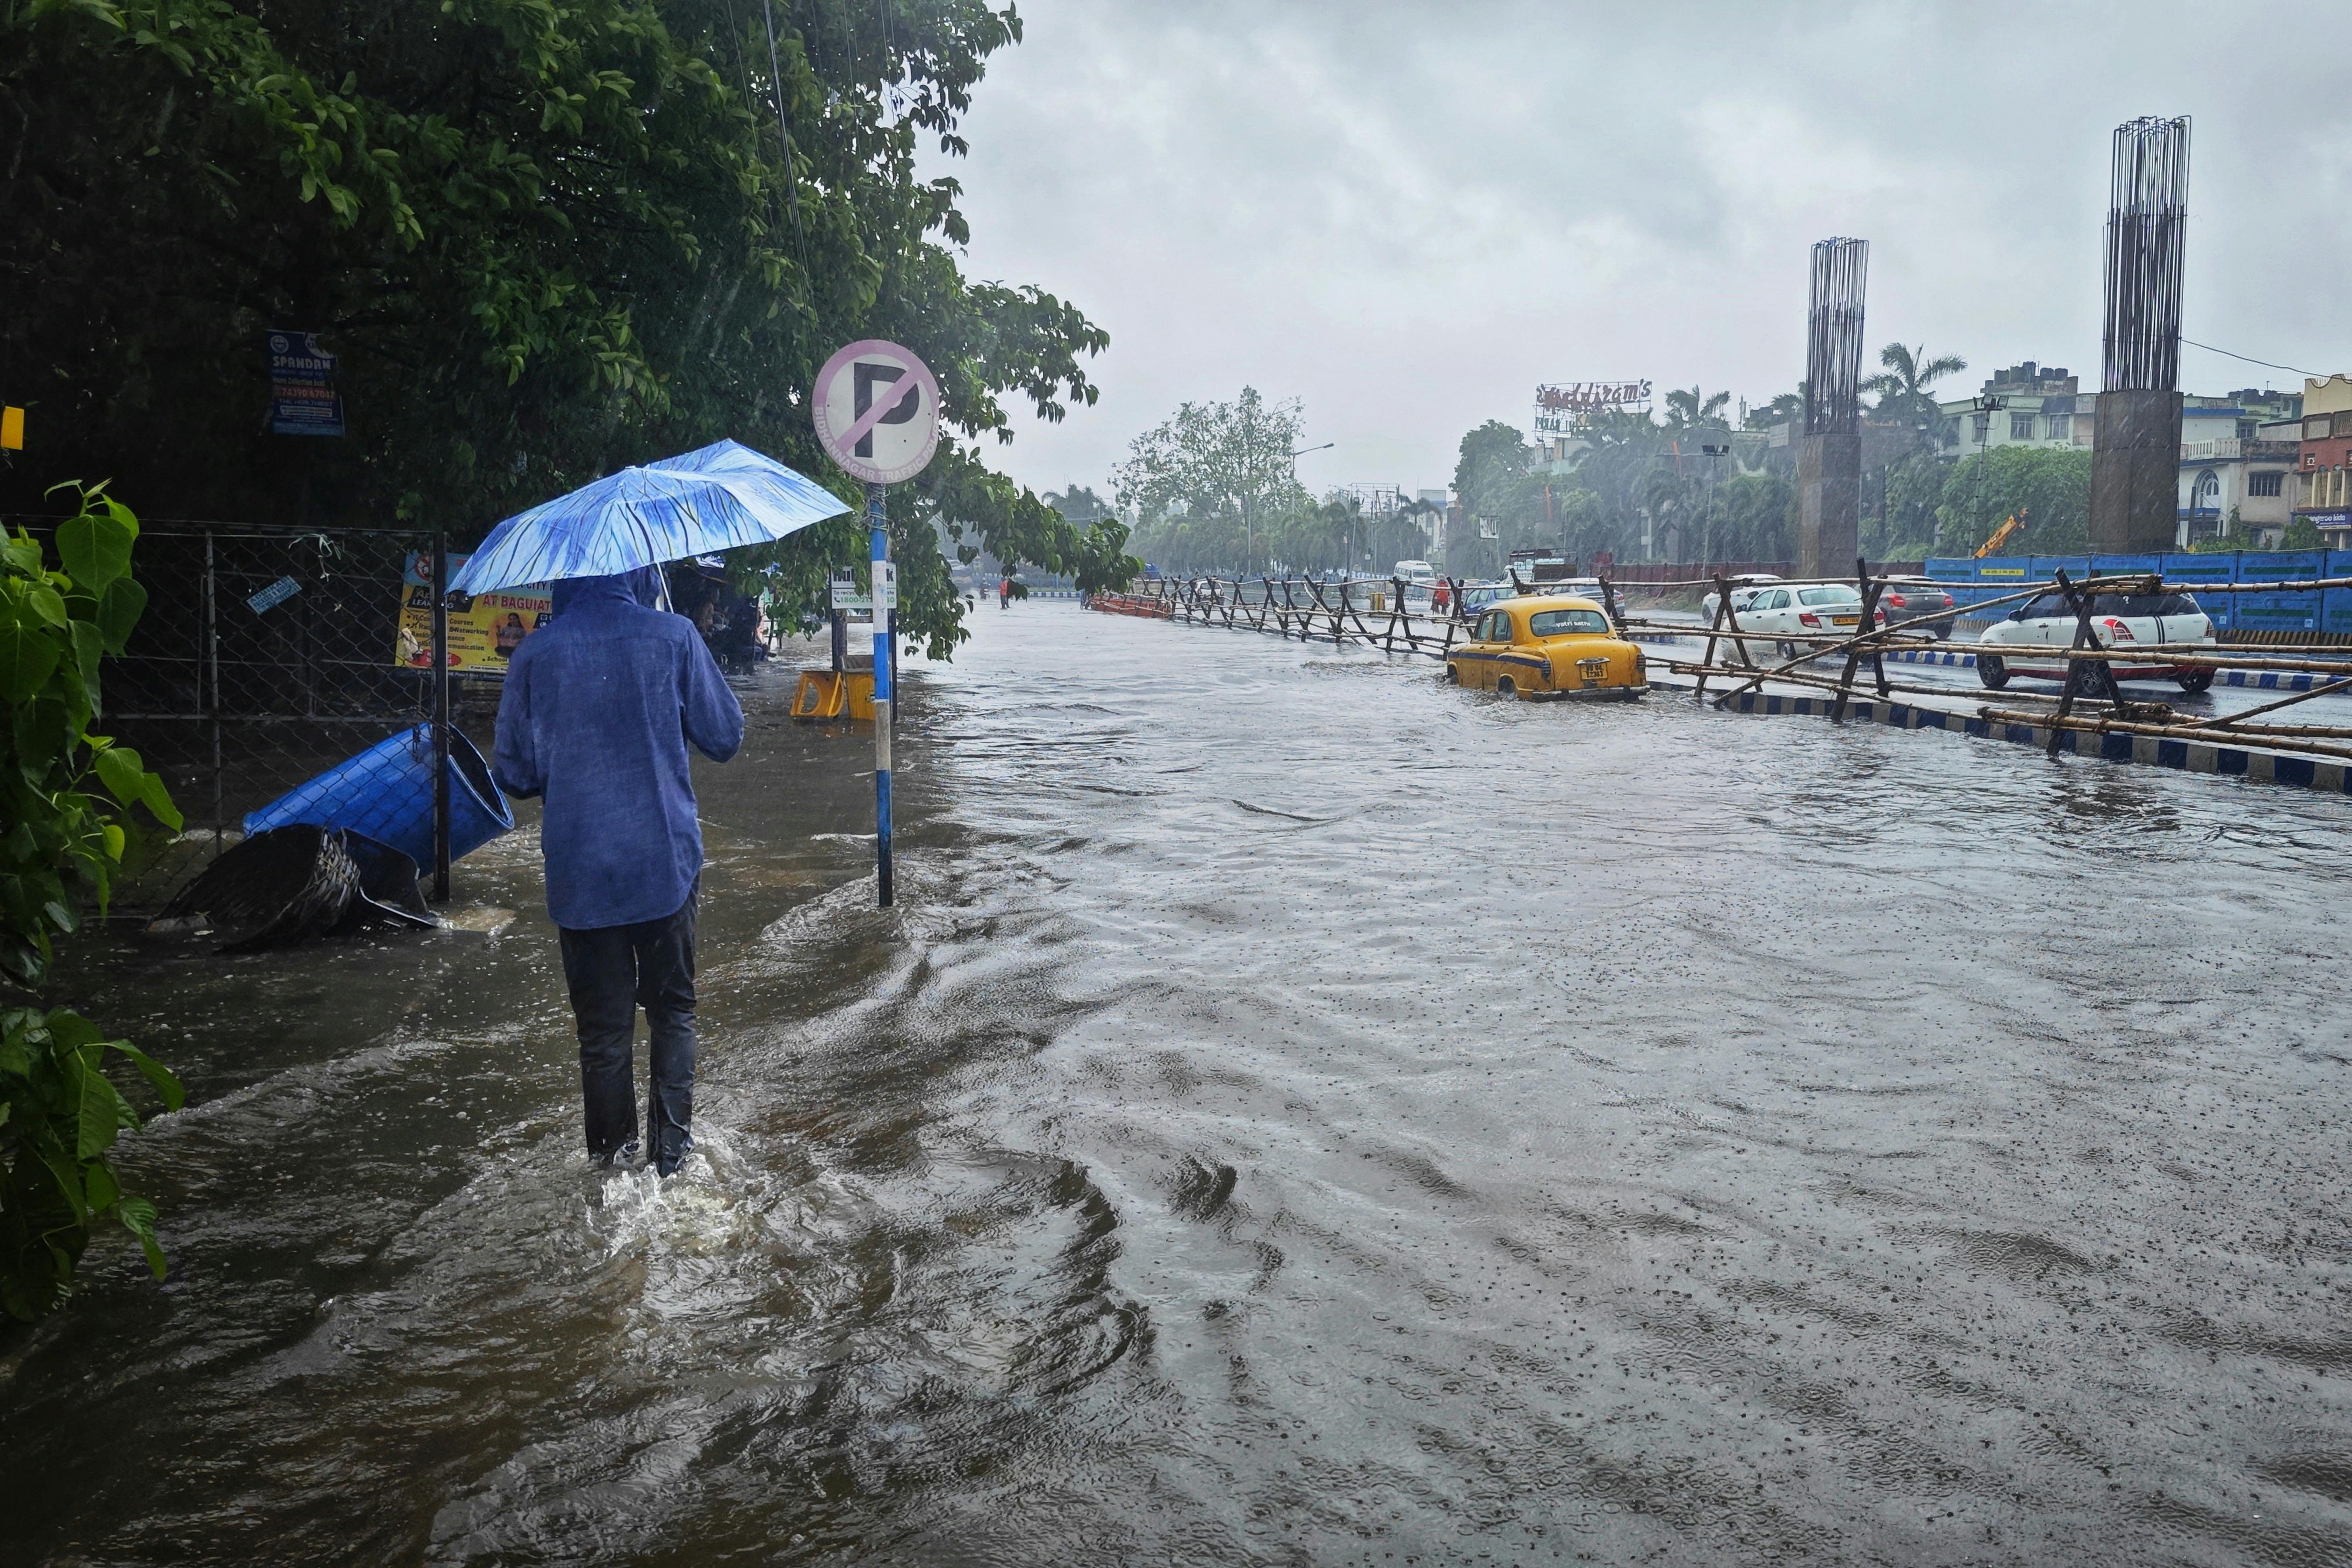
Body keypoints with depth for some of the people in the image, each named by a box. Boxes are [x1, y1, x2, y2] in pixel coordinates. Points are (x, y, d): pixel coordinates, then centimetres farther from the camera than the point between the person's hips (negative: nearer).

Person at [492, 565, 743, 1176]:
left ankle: (613, 1155, 20)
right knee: (673, 1012, 17)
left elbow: (516, 775, 1)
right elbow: (725, 737, 1)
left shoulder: (535, 655, -5)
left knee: (603, 1029, 12)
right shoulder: (674, 637, -7)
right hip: (667, 865, 0)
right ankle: (671, 1148, 19)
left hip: (580, 873, 0)